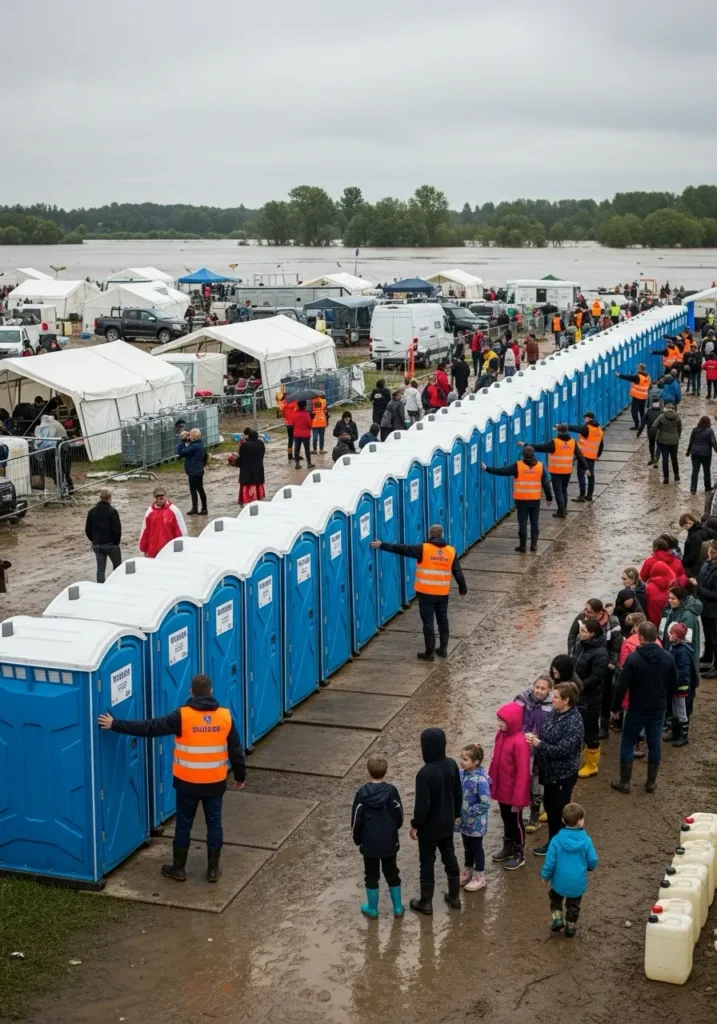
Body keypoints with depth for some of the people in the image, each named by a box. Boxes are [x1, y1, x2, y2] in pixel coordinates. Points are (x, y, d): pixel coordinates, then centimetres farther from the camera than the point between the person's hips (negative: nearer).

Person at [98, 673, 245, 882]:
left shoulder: (182, 716, -14)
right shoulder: (225, 716, -5)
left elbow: (150, 727, -15)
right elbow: (235, 751, 1)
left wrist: (115, 725, -9)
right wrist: (240, 776, 15)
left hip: (188, 782, -2)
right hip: (215, 782, 2)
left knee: (183, 825, 12)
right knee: (214, 823, 14)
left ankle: (178, 869, 23)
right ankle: (213, 869, 20)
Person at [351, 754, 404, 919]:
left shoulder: (362, 793, -17)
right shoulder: (392, 791, -14)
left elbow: (356, 820, -9)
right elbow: (399, 817, -3)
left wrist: (357, 839, 7)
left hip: (369, 844, -1)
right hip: (389, 842, 1)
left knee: (371, 876, 15)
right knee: (392, 874, 17)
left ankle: (372, 909, 26)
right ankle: (397, 908, 25)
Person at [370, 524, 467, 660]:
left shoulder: (423, 549, -10)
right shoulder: (451, 551, 1)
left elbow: (402, 549, -8)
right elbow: (458, 572, 7)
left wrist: (382, 545, -2)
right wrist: (463, 589, 19)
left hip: (426, 593, -4)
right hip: (443, 593, 4)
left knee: (428, 622, 2)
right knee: (443, 620, 17)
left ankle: (430, 653, 6)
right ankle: (443, 649, 25)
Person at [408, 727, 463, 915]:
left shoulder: (425, 773, -29)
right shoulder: (451, 765, -8)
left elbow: (422, 804, -24)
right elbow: (458, 793, 4)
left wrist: (415, 825, -9)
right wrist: (456, 814, 18)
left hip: (429, 827, -6)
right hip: (447, 824, 6)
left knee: (427, 862, 10)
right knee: (450, 858, 21)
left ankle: (426, 903, 22)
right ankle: (454, 897, 34)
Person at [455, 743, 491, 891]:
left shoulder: (480, 779, -28)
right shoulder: (461, 773, -6)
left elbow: (485, 804, -26)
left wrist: (468, 812, -20)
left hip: (475, 822, -6)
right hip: (463, 820, 6)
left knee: (476, 848, 11)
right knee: (467, 847, 23)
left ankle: (479, 877, 28)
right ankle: (467, 872, 41)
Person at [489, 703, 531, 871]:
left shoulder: (519, 742, -27)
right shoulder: (500, 735, -3)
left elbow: (522, 773, -24)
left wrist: (518, 799, -21)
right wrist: (491, 782, 14)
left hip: (513, 792, -7)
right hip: (501, 789, 7)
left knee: (516, 821, 11)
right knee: (506, 819, 23)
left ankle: (519, 854, 28)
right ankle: (508, 847, 42)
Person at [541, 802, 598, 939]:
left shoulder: (557, 840, -18)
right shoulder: (586, 841, -17)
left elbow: (550, 861, -13)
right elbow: (593, 861, -9)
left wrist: (545, 876, 5)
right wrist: (588, 867, 16)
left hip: (560, 881, 0)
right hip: (578, 883, 0)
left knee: (555, 898, 29)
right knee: (573, 906, 24)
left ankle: (557, 918, 17)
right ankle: (570, 928, 33)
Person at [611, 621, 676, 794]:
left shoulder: (633, 658, -19)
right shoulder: (668, 658, -5)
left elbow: (621, 687, -16)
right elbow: (673, 686, 6)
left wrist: (615, 707, -3)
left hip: (637, 709, -4)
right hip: (658, 709, 4)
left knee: (627, 744, 10)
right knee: (654, 744, 14)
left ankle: (624, 782, 15)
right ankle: (651, 782, 20)